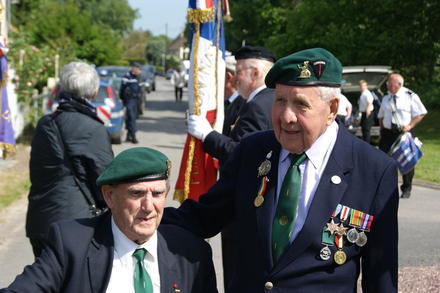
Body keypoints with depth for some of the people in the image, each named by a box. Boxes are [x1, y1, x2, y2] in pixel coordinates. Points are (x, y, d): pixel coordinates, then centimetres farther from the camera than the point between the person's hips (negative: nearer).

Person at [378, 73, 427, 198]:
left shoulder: (410, 96, -5)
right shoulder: (386, 98, 8)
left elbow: (421, 113, -3)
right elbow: (381, 116, 18)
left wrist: (410, 126, -13)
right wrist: (381, 131, 6)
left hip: (405, 133, -3)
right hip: (387, 132, 3)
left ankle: (406, 189, 22)